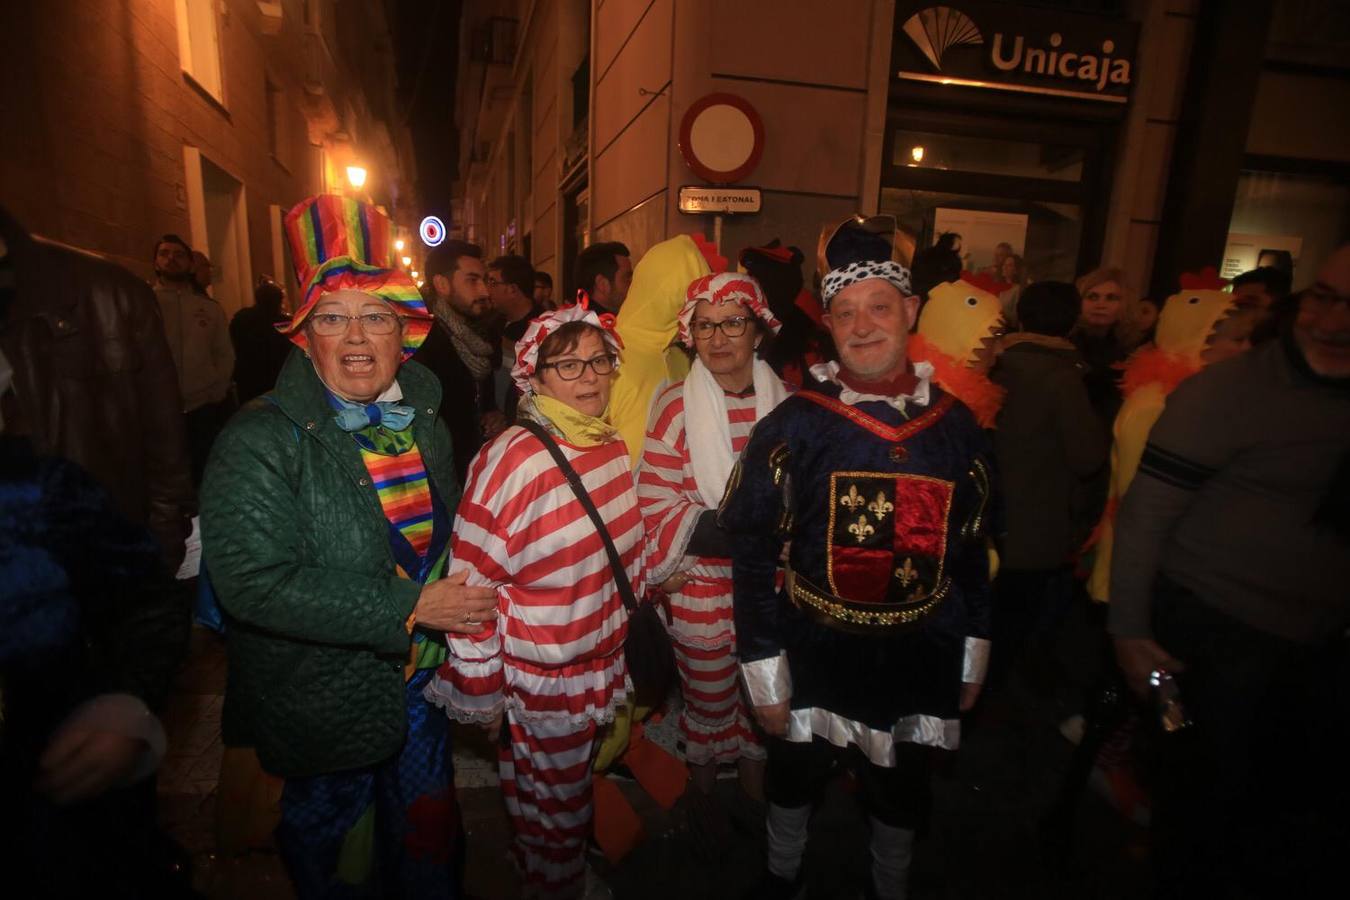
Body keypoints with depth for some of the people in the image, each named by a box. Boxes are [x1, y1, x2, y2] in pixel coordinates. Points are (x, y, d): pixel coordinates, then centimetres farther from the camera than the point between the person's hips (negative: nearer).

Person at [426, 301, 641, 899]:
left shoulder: (614, 449, -2)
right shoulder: (511, 460, -22)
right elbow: (471, 584, -18)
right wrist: (483, 695, -12)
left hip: (606, 668, 6)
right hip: (538, 685, -6)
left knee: (579, 804, 26)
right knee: (553, 826, 16)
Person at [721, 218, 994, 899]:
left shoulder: (955, 424, -3)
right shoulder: (794, 423, -14)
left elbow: (971, 548, 6)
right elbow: (752, 550, -12)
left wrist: (973, 659, 11)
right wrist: (765, 673, -11)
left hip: (919, 662, 2)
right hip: (815, 657, -2)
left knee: (900, 791, 24)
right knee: (795, 778, 21)